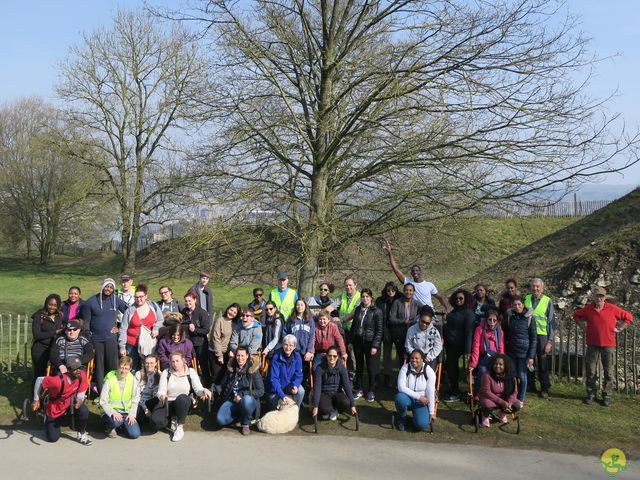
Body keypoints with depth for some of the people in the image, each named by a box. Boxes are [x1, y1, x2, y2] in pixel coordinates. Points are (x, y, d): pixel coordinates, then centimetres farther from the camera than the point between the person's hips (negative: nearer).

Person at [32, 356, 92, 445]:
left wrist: (80, 400, -31)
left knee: (84, 411, -30)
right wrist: (36, 400, -12)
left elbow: (81, 393, -9)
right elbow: (39, 380, -22)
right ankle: (47, 420, 37)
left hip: (70, 403, 3)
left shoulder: (82, 375, -23)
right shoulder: (58, 381, -37)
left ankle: (81, 434, -1)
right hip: (54, 410, -3)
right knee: (53, 439, 5)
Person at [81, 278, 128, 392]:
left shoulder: (116, 300, 2)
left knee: (113, 365, -4)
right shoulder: (91, 301, -1)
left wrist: (120, 327, 5)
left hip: (111, 338, 0)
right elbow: (86, 321, 2)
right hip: (96, 339, 0)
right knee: (99, 366, 4)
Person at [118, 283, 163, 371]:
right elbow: (123, 329, 2)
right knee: (133, 369, 0)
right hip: (132, 345, 0)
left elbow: (160, 320, 14)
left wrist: (156, 328, -8)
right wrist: (122, 347, -1)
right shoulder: (130, 310, -1)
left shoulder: (153, 306, 1)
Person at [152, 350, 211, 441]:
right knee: (156, 420, -29)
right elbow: (161, 391, -5)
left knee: (182, 397, -39)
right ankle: (173, 419, 7)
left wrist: (204, 391, -33)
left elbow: (198, 389, -8)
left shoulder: (191, 372, 0)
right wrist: (162, 396, -31)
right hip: (167, 403, 1)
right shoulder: (166, 373, 3)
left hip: (184, 403, -1)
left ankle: (180, 428, -21)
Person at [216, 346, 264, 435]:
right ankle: (239, 415, 9)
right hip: (232, 400, 3)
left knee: (246, 400, -40)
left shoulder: (253, 370, -7)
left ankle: (245, 424, -11)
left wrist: (242, 395, -19)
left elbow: (260, 391, -11)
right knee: (220, 419, -24)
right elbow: (223, 386, 18)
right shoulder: (231, 368, 5)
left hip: (248, 400, -3)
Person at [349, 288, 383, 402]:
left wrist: (375, 345, -14)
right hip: (358, 341, 4)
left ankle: (371, 391, 17)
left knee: (371, 368, 3)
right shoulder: (358, 309, 6)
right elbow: (353, 325, 12)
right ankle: (359, 389, 23)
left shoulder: (376, 311, -8)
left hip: (370, 342, -4)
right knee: (359, 367, 12)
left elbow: (379, 330, -9)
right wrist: (350, 341, 8)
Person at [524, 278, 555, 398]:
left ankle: (544, 389, 14)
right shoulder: (526, 299, 5)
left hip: (542, 335, -2)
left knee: (543, 364, 3)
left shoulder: (548, 301, -2)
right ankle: (530, 386, 22)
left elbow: (550, 322, -1)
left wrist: (550, 341, -6)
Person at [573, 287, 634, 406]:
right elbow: (576, 315, 19)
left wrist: (619, 329, -2)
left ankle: (606, 395, 16)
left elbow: (628, 317, 4)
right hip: (592, 345, 1)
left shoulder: (612, 309, -6)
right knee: (590, 371, 6)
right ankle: (591, 394, 17)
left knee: (609, 372, 4)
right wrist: (583, 327, 9)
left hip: (608, 345, -1)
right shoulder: (588, 309, -1)